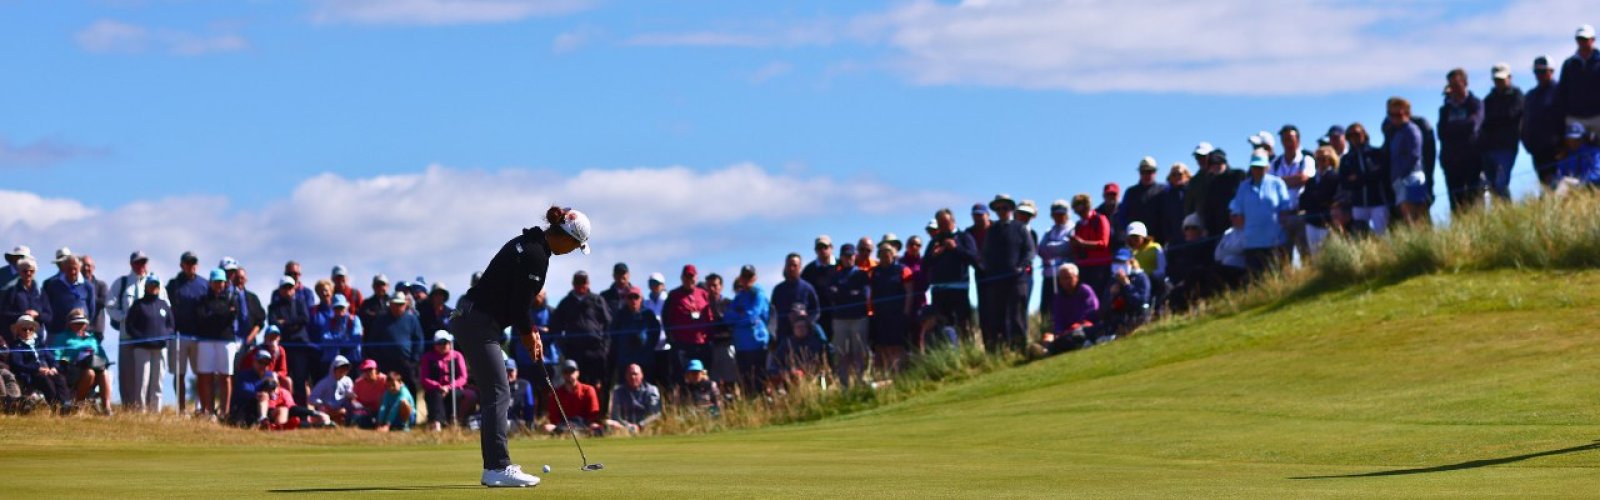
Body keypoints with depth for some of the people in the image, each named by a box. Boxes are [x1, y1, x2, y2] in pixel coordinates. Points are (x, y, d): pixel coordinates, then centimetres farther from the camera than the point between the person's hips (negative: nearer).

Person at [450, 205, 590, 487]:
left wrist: (529, 330, 13)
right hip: (481, 325, -10)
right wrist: (528, 334, 1)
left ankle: (494, 467, 15)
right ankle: (498, 468, -12)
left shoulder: (527, 244, 14)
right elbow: (519, 305, -17)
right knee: (498, 395, -10)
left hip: (470, 321, 10)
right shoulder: (536, 256, -17)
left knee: (492, 396, 13)